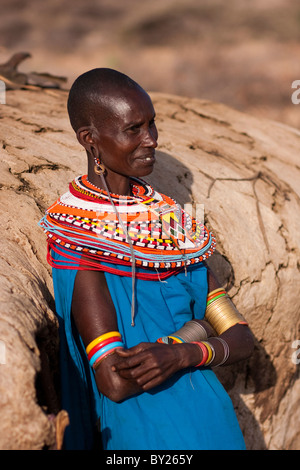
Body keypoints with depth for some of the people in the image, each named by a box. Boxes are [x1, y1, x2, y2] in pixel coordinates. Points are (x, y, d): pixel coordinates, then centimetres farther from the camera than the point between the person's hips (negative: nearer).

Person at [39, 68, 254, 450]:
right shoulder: (77, 232, -16)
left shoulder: (169, 218, 2)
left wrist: (180, 353, -21)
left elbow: (241, 340, -2)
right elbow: (115, 382, -22)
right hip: (143, 432, -5)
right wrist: (197, 329, -12)